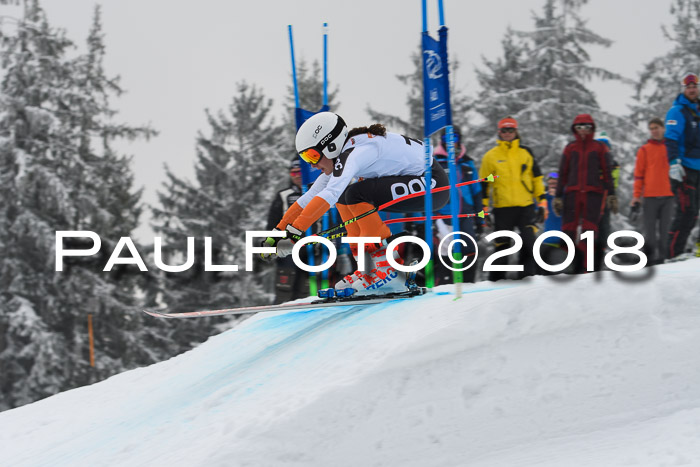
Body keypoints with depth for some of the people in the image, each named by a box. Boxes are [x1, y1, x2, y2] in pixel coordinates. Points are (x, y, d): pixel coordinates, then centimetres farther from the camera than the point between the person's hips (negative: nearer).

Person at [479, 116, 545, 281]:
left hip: (526, 207, 1)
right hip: (502, 209, -1)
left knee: (529, 242, -9)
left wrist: (542, 200, 10)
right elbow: (484, 183, 8)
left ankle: (528, 275, 0)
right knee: (502, 245, 1)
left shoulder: (525, 153, 11)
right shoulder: (491, 156, 5)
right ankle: (496, 278, 12)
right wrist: (483, 207, 1)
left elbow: (537, 178, 16)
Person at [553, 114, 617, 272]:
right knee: (568, 229, -6)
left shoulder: (599, 148, 10)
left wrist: (611, 195, 3)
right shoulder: (570, 148, 14)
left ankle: (585, 266, -4)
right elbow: (563, 173, 15)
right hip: (572, 193, 1)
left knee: (590, 230, -7)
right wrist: (558, 196, 10)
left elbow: (607, 172, 9)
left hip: (594, 194, -1)